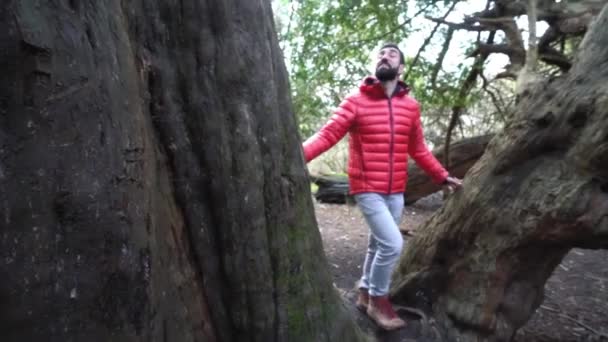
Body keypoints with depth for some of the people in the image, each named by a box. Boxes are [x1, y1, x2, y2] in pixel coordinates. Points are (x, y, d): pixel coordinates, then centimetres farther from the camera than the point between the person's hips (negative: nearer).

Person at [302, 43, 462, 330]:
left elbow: (418, 150, 15)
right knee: (392, 244, -12)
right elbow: (327, 135, -13)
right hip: (367, 189, -5)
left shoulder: (411, 106, 5)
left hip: (396, 192, 5)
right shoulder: (355, 102, -7)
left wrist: (442, 176, 16)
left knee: (378, 245, 14)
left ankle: (365, 294, 35)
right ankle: (378, 301, 12)